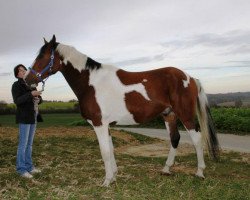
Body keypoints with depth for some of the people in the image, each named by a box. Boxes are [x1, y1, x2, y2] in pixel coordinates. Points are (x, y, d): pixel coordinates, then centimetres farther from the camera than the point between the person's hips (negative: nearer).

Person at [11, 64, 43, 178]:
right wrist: (31, 94, -27)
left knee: (29, 144, 12)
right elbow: (17, 101, -19)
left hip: (33, 117, 7)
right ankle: (21, 169, 2)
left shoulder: (31, 85, 12)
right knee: (23, 144, -5)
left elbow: (38, 100, 17)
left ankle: (29, 166, 20)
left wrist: (39, 98, -7)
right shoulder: (16, 85, -6)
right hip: (24, 118, -7)